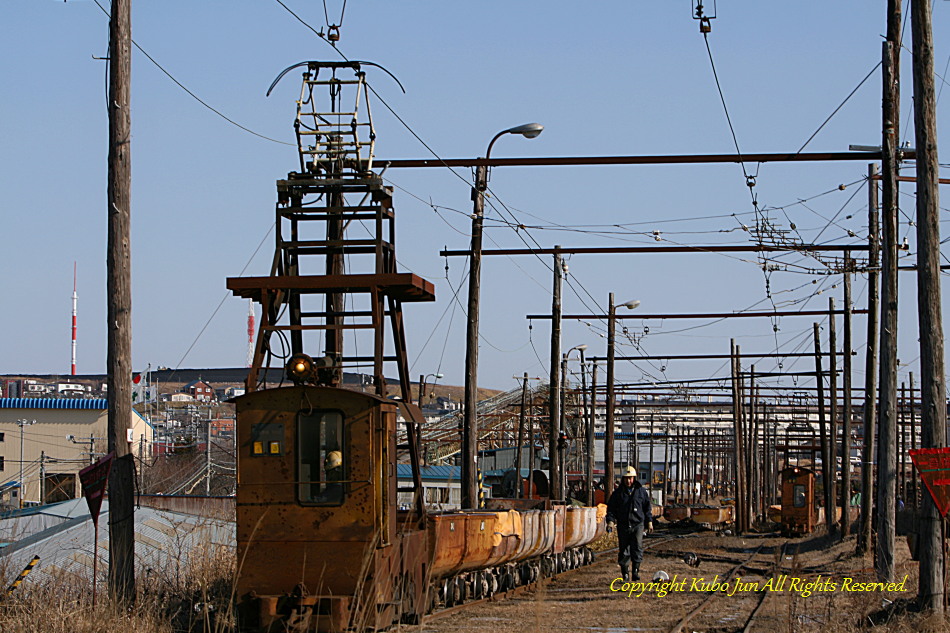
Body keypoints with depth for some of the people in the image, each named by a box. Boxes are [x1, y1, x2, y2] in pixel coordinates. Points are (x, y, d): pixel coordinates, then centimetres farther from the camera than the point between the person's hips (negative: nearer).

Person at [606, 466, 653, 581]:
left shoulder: (641, 491, 8)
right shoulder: (618, 493, 6)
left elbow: (647, 508, 17)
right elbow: (611, 508, 8)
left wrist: (649, 522, 13)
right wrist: (610, 521, -6)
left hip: (638, 525, 0)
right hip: (623, 526, 0)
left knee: (637, 547, -15)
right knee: (624, 550, 1)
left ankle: (636, 571, -12)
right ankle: (625, 574, 8)